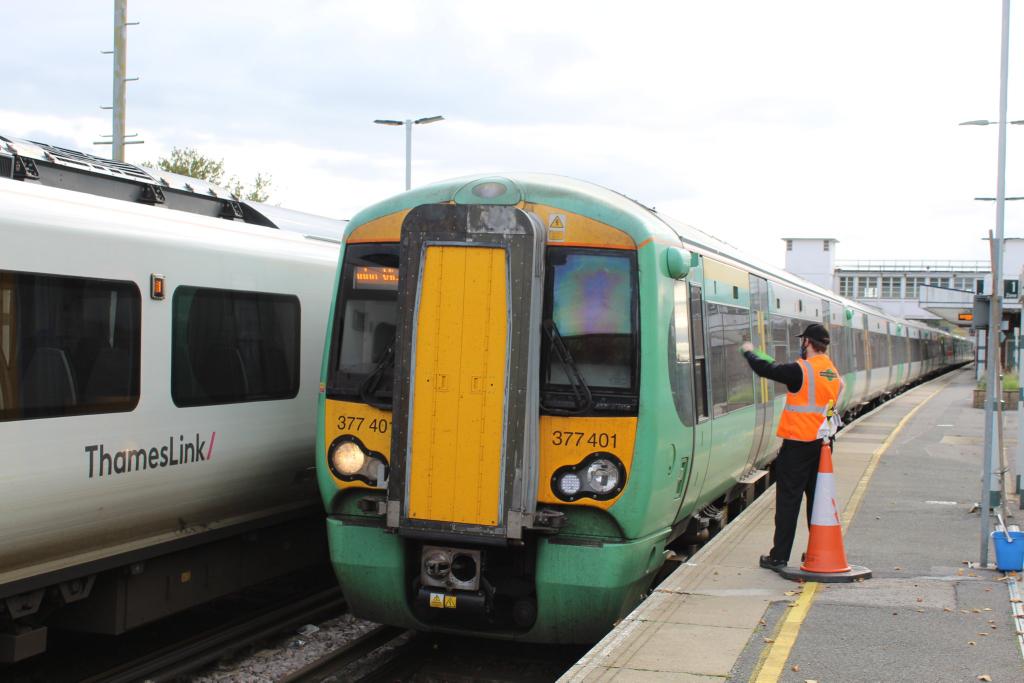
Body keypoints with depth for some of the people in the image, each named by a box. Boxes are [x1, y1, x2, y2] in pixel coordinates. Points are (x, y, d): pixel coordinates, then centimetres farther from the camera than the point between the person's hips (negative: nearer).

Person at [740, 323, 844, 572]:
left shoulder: (802, 370, -16)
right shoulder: (834, 373, 8)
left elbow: (766, 369, -11)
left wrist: (749, 352, 8)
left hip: (798, 444, -7)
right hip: (823, 442, 7)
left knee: (788, 500, 0)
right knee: (817, 497, 15)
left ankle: (779, 557, 4)